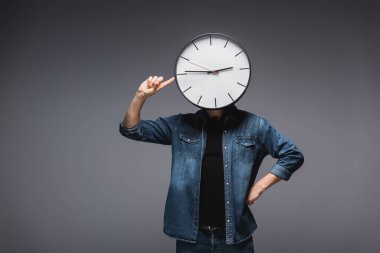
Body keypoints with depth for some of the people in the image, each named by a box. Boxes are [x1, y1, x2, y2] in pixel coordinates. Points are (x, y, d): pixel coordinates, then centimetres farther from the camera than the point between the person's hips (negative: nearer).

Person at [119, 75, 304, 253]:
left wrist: (259, 186, -4)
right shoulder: (180, 125, 3)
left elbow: (293, 155, 4)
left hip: (236, 235, -1)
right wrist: (141, 96, -12)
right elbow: (131, 129, 4)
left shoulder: (252, 125, 0)